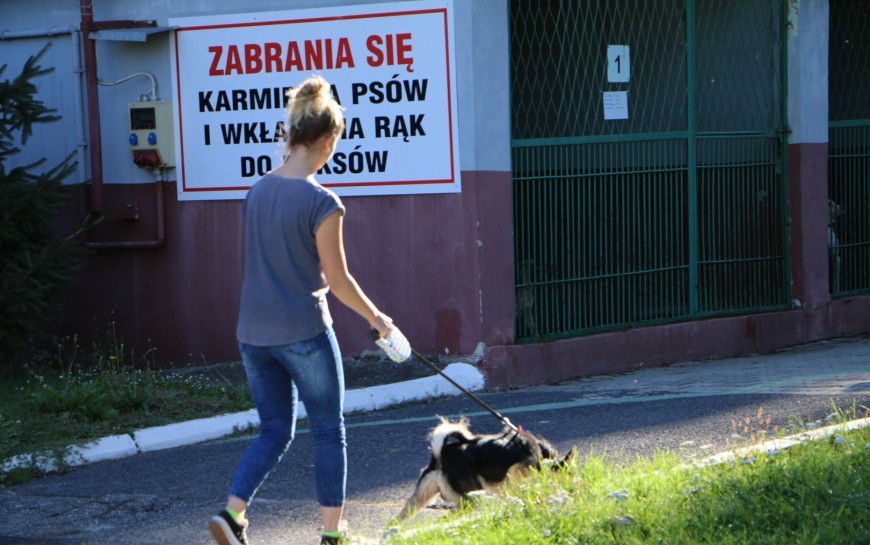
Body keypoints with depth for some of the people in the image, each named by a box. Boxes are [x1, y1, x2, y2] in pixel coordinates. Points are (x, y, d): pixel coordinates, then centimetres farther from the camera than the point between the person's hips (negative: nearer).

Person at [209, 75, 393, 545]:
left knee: (275, 430, 15)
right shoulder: (321, 202, -15)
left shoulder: (258, 190, 4)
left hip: (254, 331, 6)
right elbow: (338, 280, -9)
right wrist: (376, 318, 6)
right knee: (329, 431, 9)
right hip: (303, 331, -6)